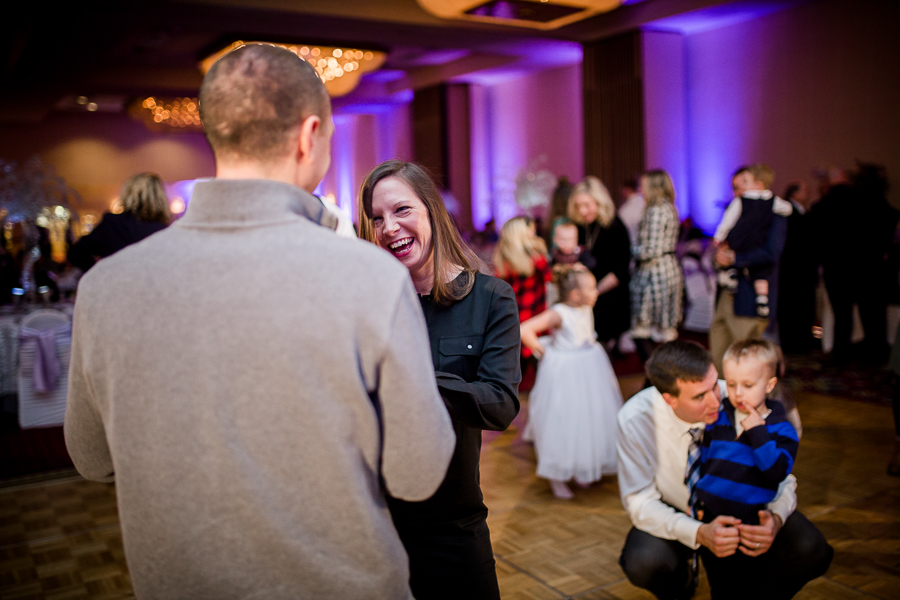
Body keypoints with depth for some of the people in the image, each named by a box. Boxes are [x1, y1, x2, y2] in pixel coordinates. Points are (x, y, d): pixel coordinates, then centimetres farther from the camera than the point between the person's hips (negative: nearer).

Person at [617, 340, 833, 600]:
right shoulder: (636, 419, -27)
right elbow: (641, 501, -23)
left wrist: (775, 519, -35)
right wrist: (699, 534, -40)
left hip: (739, 508, 2)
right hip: (676, 517, -1)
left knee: (810, 550, -23)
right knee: (644, 562, -32)